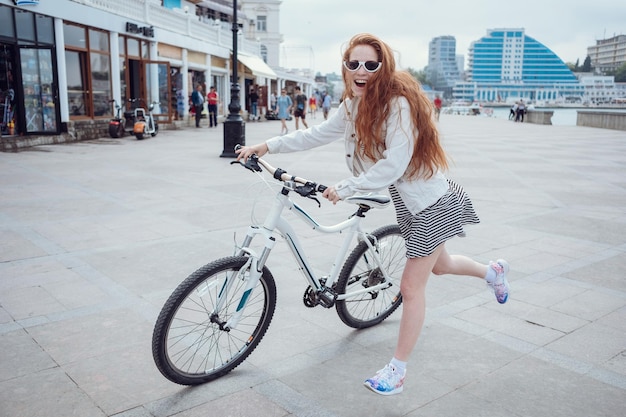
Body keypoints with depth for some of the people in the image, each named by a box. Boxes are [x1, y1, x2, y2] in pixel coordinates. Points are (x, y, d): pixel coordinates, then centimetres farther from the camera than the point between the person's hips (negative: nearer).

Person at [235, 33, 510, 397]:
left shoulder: (399, 103, -26)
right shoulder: (355, 105, -1)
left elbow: (392, 167, -32)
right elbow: (318, 134, 4)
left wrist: (344, 188, -28)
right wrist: (268, 146, 0)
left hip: (431, 203, -8)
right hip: (410, 201, 9)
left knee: (412, 286, -1)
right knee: (439, 265, 28)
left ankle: (398, 370, 13)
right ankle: (493, 271, 57)